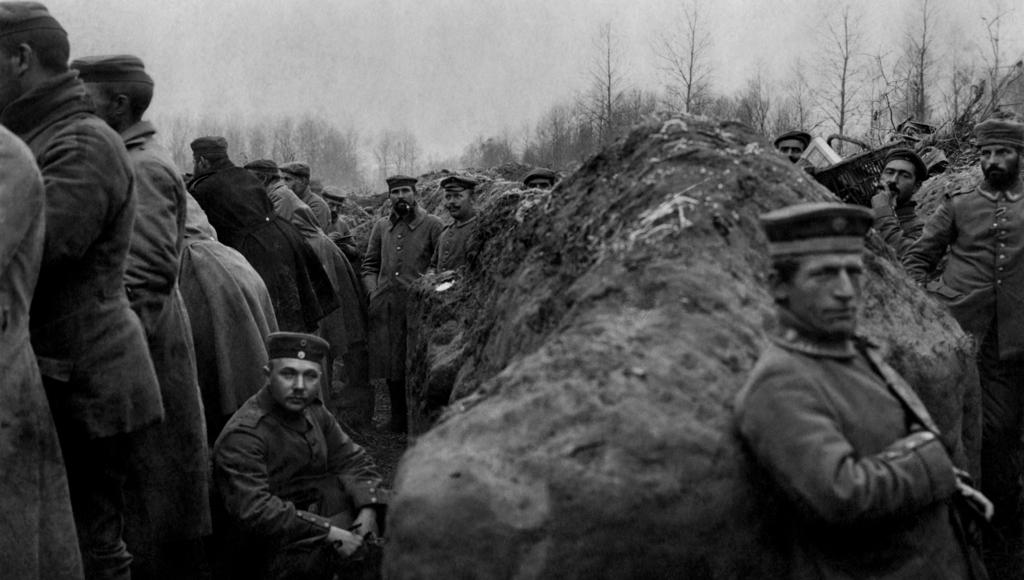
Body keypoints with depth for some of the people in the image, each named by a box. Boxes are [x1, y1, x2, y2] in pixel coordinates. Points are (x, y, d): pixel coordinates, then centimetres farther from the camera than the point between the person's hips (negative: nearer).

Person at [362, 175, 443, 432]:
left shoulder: (432, 225, 3)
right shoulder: (381, 227, 16)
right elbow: (369, 265, 20)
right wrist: (373, 291, 5)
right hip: (385, 309, 4)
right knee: (391, 366, 9)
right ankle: (398, 419, 22)